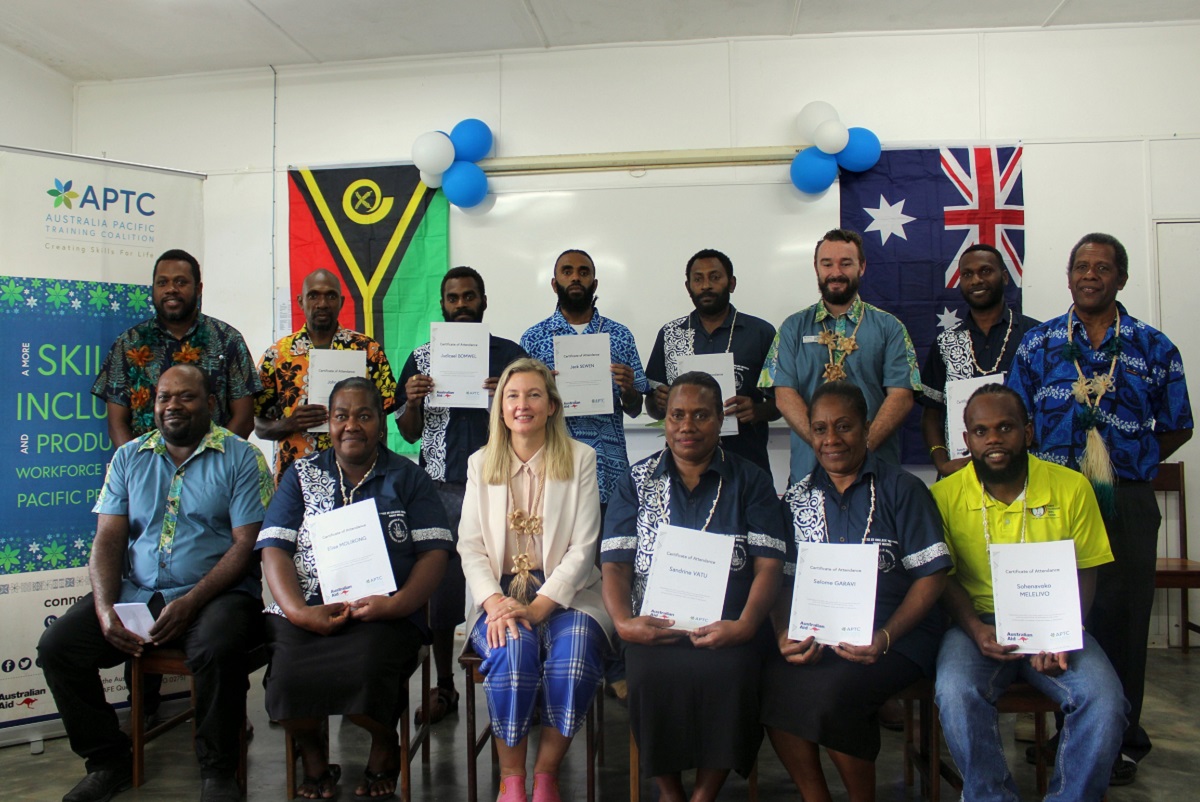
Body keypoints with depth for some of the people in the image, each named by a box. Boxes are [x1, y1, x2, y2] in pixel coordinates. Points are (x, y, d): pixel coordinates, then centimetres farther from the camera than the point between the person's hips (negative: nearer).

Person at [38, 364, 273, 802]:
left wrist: (189, 603, -18)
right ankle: (108, 761, 7)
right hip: (134, 593, 5)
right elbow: (108, 539, 7)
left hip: (214, 593, -5)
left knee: (218, 648, -33)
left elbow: (246, 545, -8)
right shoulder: (129, 458, 13)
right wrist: (105, 609, -9)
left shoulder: (241, 457, -1)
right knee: (56, 646, -13)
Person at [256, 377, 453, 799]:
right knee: (287, 680, -28)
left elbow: (434, 553, 3)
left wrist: (396, 604, -14)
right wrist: (298, 611, -10)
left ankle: (385, 744, 6)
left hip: (384, 617, -1)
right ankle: (312, 753, 9)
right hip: (307, 614, 2)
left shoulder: (408, 478, 12)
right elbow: (274, 550, 7)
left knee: (364, 673, -31)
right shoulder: (302, 475, 17)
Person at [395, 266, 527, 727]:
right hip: (441, 486, 2)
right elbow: (409, 433, 13)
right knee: (440, 586, 2)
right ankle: (443, 687, 16)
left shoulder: (511, 355, 7)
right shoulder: (422, 358, 13)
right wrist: (413, 400, -7)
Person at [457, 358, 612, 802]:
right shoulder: (480, 463, 12)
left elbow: (582, 548, -3)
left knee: (574, 650, -31)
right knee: (512, 646, -31)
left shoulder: (580, 458, 5)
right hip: (500, 595, 1)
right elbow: (470, 546, 4)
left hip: (563, 594, -1)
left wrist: (538, 606, -16)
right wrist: (495, 603, -15)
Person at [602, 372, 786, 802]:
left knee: (727, 674, -30)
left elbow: (768, 565, 1)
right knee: (651, 674, -29)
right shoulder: (637, 481, 12)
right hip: (655, 625, 1)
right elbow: (615, 565, 6)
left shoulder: (751, 481, 10)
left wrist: (744, 625, -15)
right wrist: (623, 622, -12)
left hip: (727, 626, 0)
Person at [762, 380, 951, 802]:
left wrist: (885, 637, -16)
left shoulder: (902, 489, 4)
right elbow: (783, 581, 10)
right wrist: (785, 635, -11)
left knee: (832, 692, -30)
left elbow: (931, 576, -2)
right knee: (773, 683, -26)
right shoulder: (798, 498, 13)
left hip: (897, 636, -3)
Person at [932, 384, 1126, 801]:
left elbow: (1084, 574, 4)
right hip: (978, 623, -1)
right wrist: (976, 630, -17)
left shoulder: (1071, 488, 2)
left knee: (1105, 701, -24)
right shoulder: (945, 496, -1)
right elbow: (943, 579, 1)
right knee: (955, 693, -29)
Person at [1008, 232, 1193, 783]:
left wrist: (1126, 463, 3)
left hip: (1126, 504, 0)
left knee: (1122, 616, 6)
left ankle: (1120, 739, 21)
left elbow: (1176, 428, 11)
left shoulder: (1153, 348, 7)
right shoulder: (1039, 344, 7)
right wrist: (1052, 471, -3)